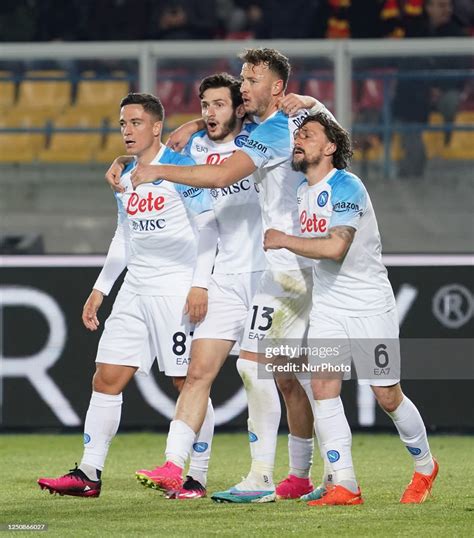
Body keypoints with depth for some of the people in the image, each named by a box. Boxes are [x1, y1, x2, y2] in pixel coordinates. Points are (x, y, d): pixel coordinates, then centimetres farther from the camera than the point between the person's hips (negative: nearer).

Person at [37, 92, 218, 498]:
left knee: (190, 384, -3)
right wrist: (100, 288, 20)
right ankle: (89, 473, 1)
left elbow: (208, 227, -10)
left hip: (177, 292, -7)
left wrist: (200, 283, -18)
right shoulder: (125, 178, 15)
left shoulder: (181, 168, -8)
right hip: (135, 292, 7)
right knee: (106, 379, 1)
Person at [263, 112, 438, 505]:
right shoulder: (302, 191, 6)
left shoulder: (345, 187, -18)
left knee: (388, 397, -1)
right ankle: (345, 486, -10)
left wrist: (284, 240, -22)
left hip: (371, 306, -6)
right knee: (323, 386, -11)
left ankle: (425, 468, 23)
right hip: (328, 307, 6)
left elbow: (335, 248, -27)